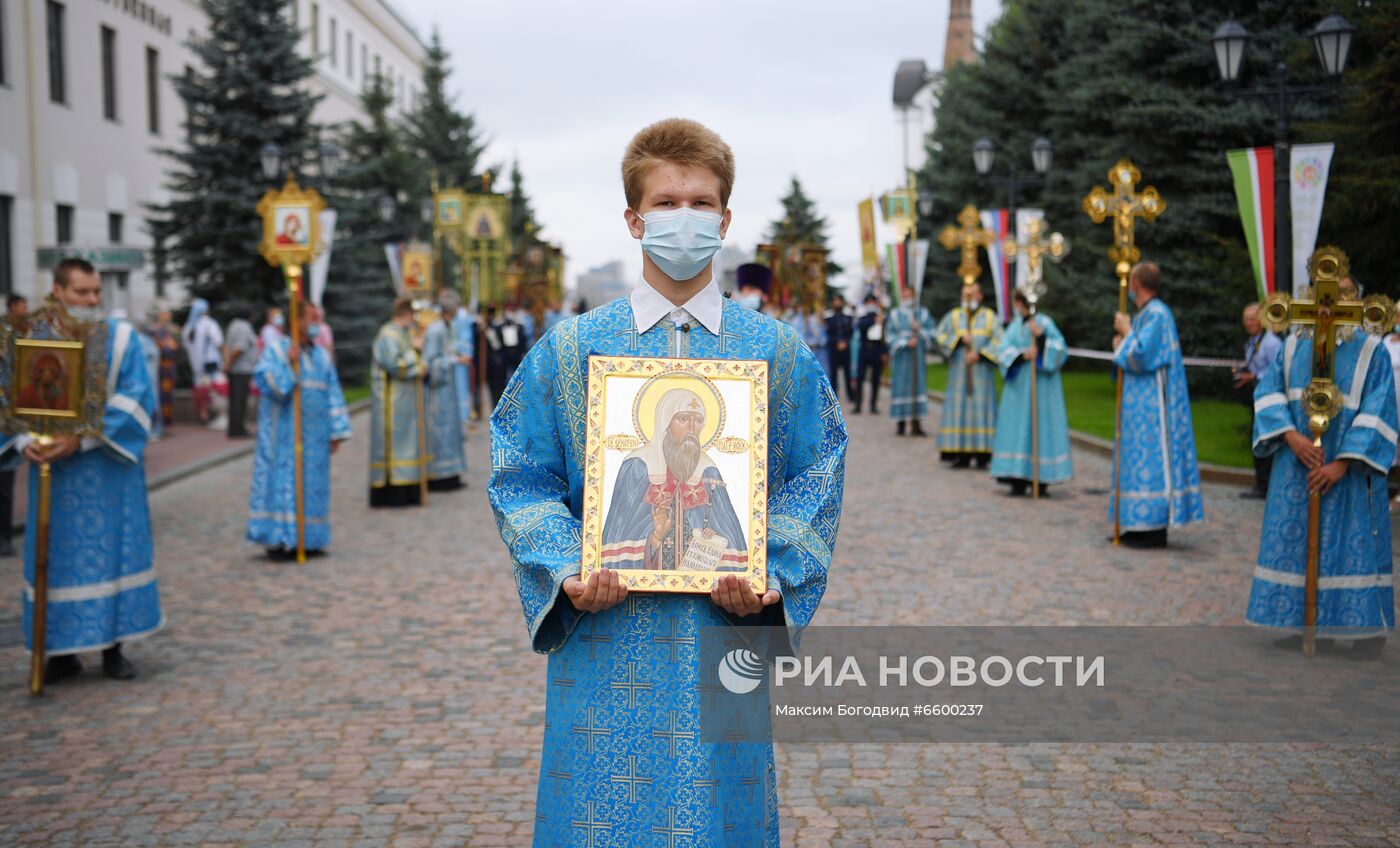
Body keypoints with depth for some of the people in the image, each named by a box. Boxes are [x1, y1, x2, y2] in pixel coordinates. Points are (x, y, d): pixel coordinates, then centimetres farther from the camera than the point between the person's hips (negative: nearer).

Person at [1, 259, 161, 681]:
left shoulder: (121, 337, -3)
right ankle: (64, 651, 15)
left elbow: (135, 398, -11)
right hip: (51, 465, 1)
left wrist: (83, 439, -21)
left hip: (107, 465, -1)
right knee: (57, 553, 5)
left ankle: (113, 647, 15)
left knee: (112, 549, 4)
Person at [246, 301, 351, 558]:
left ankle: (307, 540, 13)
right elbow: (266, 382, -14)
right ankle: (278, 540, 0)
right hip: (284, 434, -5)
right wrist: (288, 364, -21)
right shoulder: (276, 350, -2)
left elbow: (332, 393, 11)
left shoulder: (321, 354, 12)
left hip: (314, 435, 5)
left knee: (312, 483, 6)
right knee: (283, 480, -5)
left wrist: (337, 431, 6)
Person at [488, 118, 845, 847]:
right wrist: (566, 572, -11)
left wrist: (770, 579, -10)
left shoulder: (779, 354, 5)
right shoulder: (569, 349, 4)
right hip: (604, 636, 0)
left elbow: (814, 484, 5)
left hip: (725, 631, 1)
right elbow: (521, 480, 4)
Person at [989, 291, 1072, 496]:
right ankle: (1019, 479, 0)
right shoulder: (1015, 325, 11)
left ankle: (1042, 479, 1)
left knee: (1041, 427, -3)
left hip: (1041, 385, -4)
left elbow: (1060, 348, -7)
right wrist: (1022, 355, -17)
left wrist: (1041, 336, -20)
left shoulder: (1044, 322, -1)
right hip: (1018, 386, 4)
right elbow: (1003, 349, 0)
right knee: (1017, 428, -1)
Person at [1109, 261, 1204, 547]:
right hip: (1142, 403, 10)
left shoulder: (1157, 314, -15)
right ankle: (1143, 525, 15)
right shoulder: (1144, 314, 16)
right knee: (1142, 457, 10)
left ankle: (1156, 530, -6)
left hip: (1152, 403, -10)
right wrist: (1122, 345, 6)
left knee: (1151, 456, -9)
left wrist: (1126, 332, -8)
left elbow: (1142, 356, -21)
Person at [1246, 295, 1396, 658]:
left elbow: (1378, 412, -10)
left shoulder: (1370, 351, -5)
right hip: (1297, 465, 4)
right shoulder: (1294, 345, 6)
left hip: (1348, 470, -4)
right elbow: (1268, 390, 1)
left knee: (1353, 544, -1)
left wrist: (1342, 464, -17)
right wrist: (1291, 436, -15)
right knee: (1297, 541, 6)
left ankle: (1369, 628, 9)